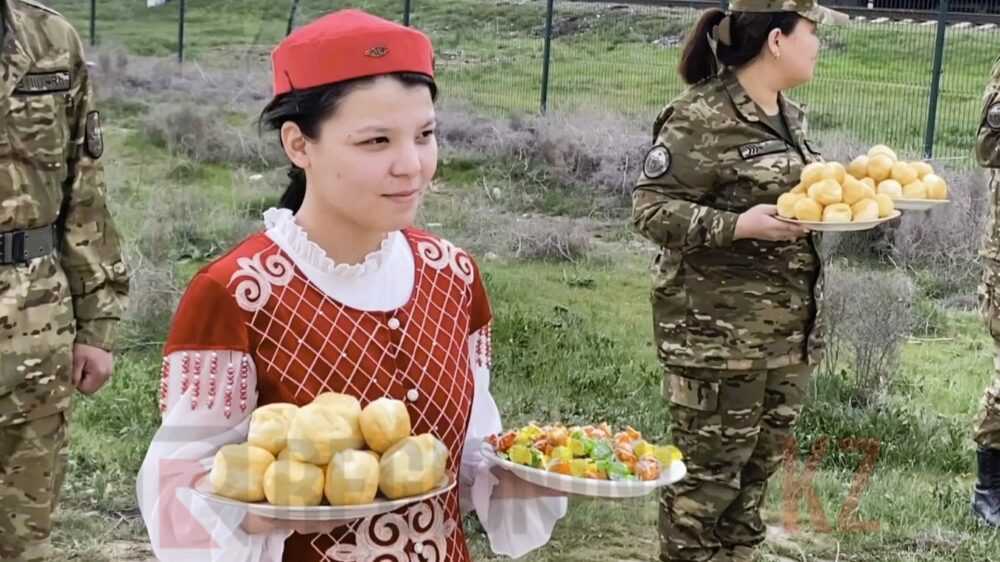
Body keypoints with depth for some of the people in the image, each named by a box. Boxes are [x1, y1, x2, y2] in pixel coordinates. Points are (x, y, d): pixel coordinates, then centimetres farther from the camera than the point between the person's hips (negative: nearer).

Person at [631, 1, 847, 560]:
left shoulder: (791, 115, 11)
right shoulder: (699, 118, -16)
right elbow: (650, 210, -16)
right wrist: (740, 226, -26)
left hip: (790, 325, 8)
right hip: (718, 328, -8)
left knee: (761, 462, 16)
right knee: (710, 468, 2)